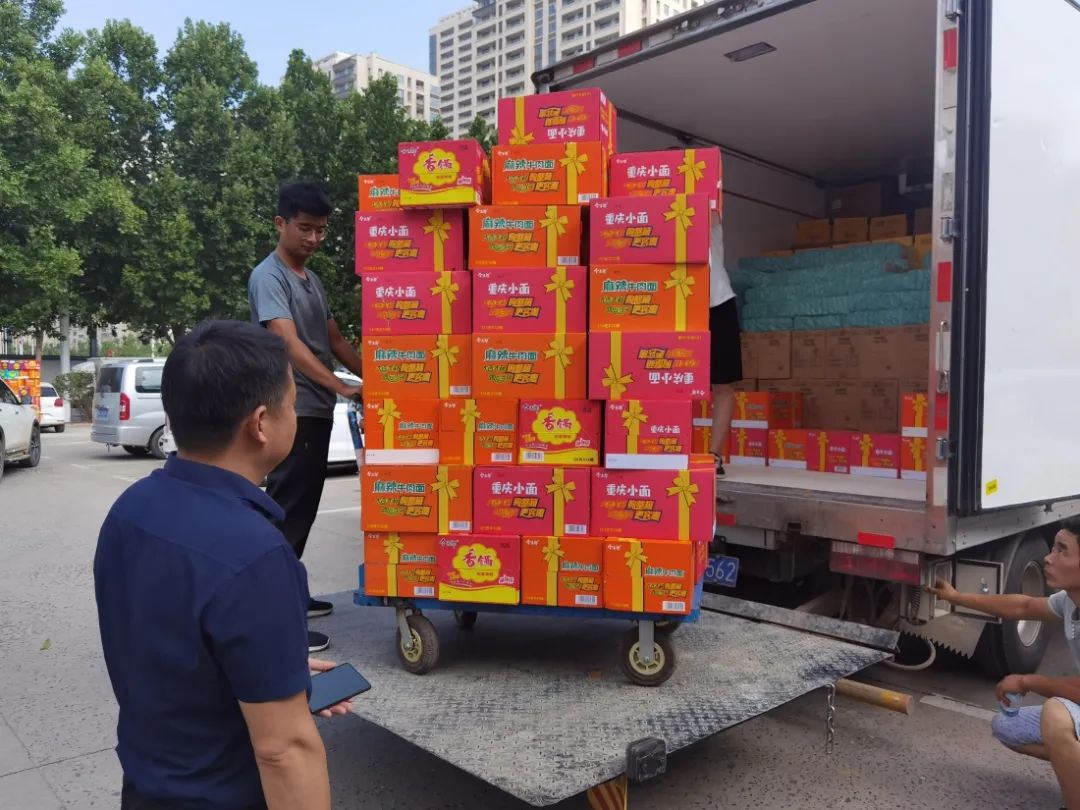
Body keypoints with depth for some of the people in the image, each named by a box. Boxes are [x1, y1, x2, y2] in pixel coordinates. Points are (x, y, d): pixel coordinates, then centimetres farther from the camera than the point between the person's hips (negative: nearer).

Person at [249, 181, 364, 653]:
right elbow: (289, 343, -23)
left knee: (304, 508, 15)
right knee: (287, 511, -8)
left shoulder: (311, 280, 17)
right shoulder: (268, 277, -12)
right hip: (291, 411, -9)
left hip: (316, 409, 9)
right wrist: (342, 388, -31)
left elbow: (334, 339, 20)